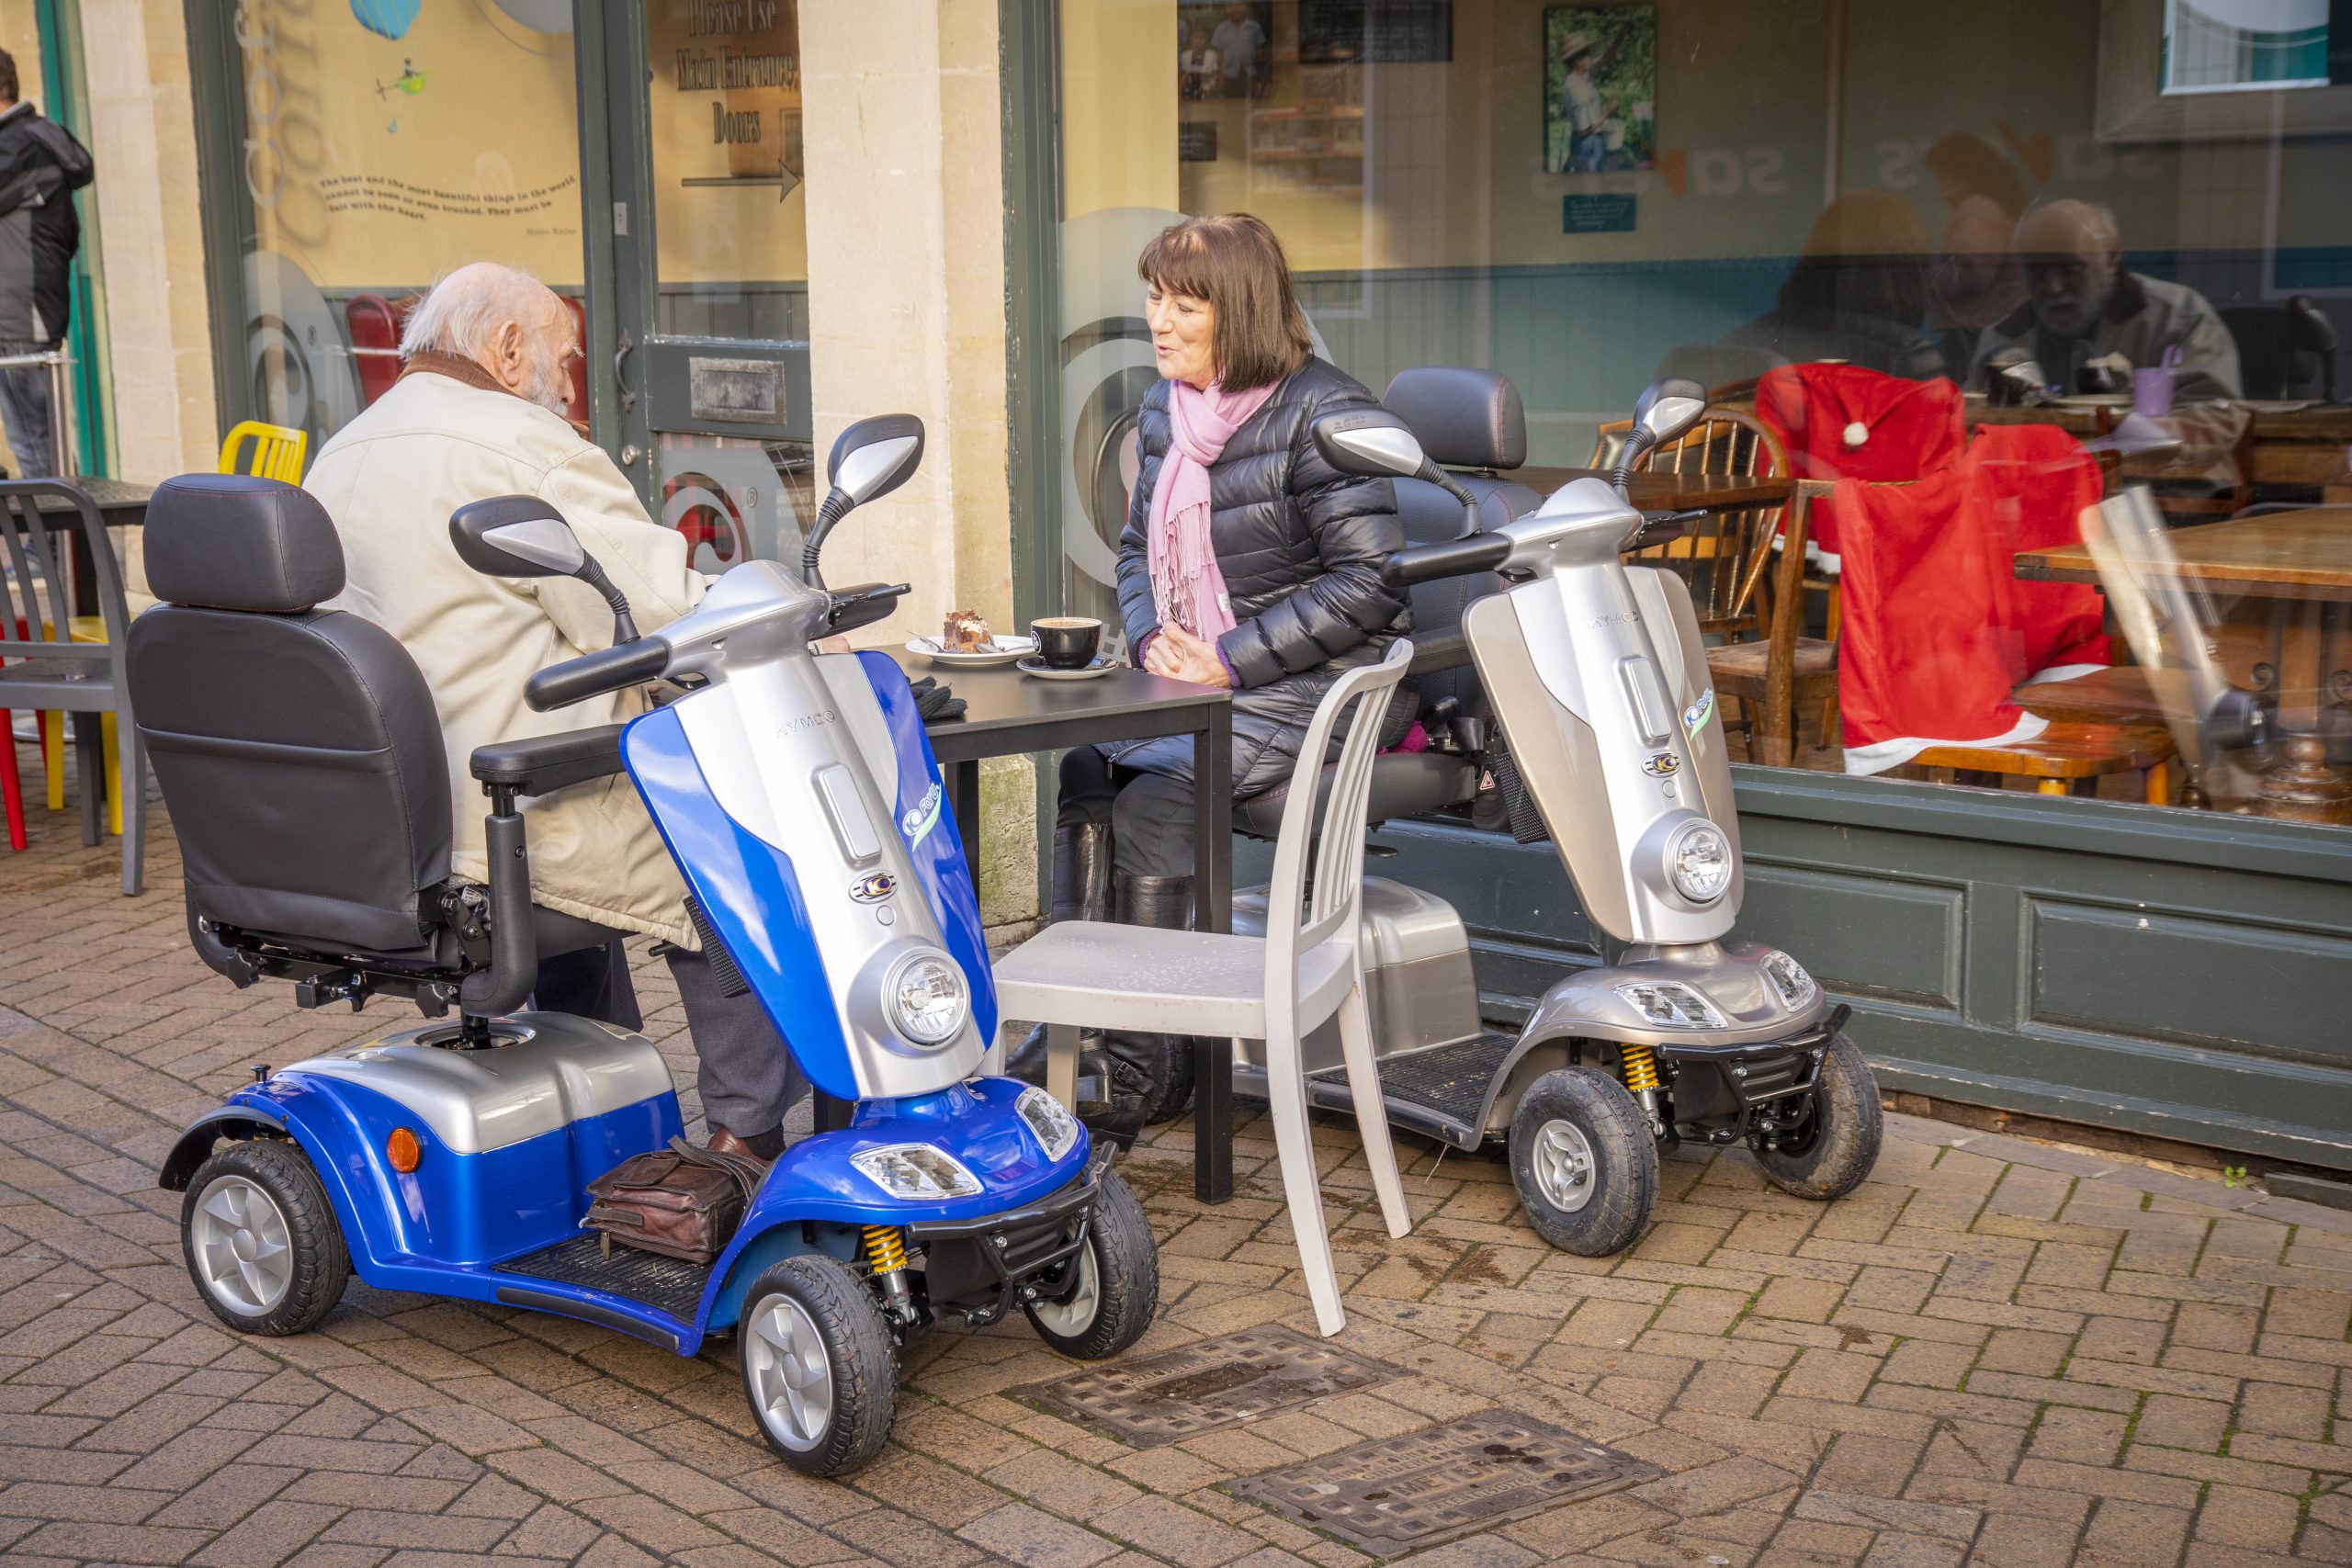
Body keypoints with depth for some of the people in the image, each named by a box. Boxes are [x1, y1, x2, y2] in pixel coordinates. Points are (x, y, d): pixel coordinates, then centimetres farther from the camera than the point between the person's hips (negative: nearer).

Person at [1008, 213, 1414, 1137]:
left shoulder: (1321, 413, -13)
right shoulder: (1166, 412, 11)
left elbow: (1367, 583, -18)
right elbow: (1138, 549, 21)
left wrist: (1230, 658, -19)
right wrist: (1154, 636, -1)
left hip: (1321, 683, -8)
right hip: (1204, 675, 8)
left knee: (1155, 800, -24)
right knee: (1085, 768, -14)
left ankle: (1146, 1068, -13)